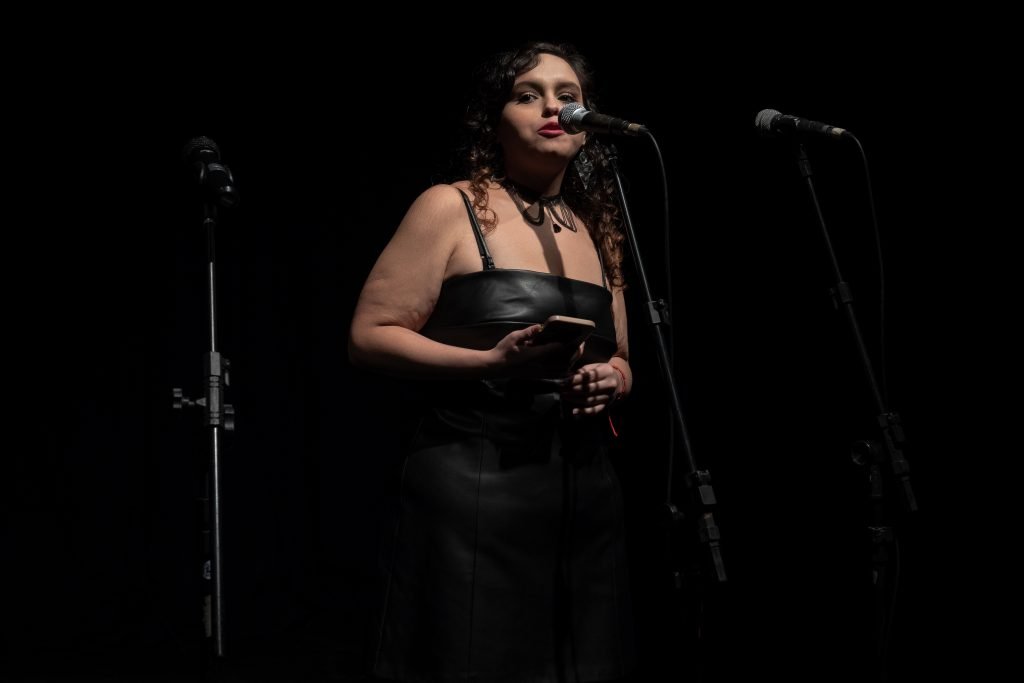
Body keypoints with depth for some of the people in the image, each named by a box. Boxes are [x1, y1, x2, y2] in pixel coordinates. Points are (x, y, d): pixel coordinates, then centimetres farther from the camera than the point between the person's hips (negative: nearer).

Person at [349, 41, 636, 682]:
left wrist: (611, 381, -1)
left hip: (586, 491, 6)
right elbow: (370, 335, -7)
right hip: (475, 486, -6)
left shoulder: (598, 232, 16)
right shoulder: (452, 208, -2)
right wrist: (491, 362, -20)